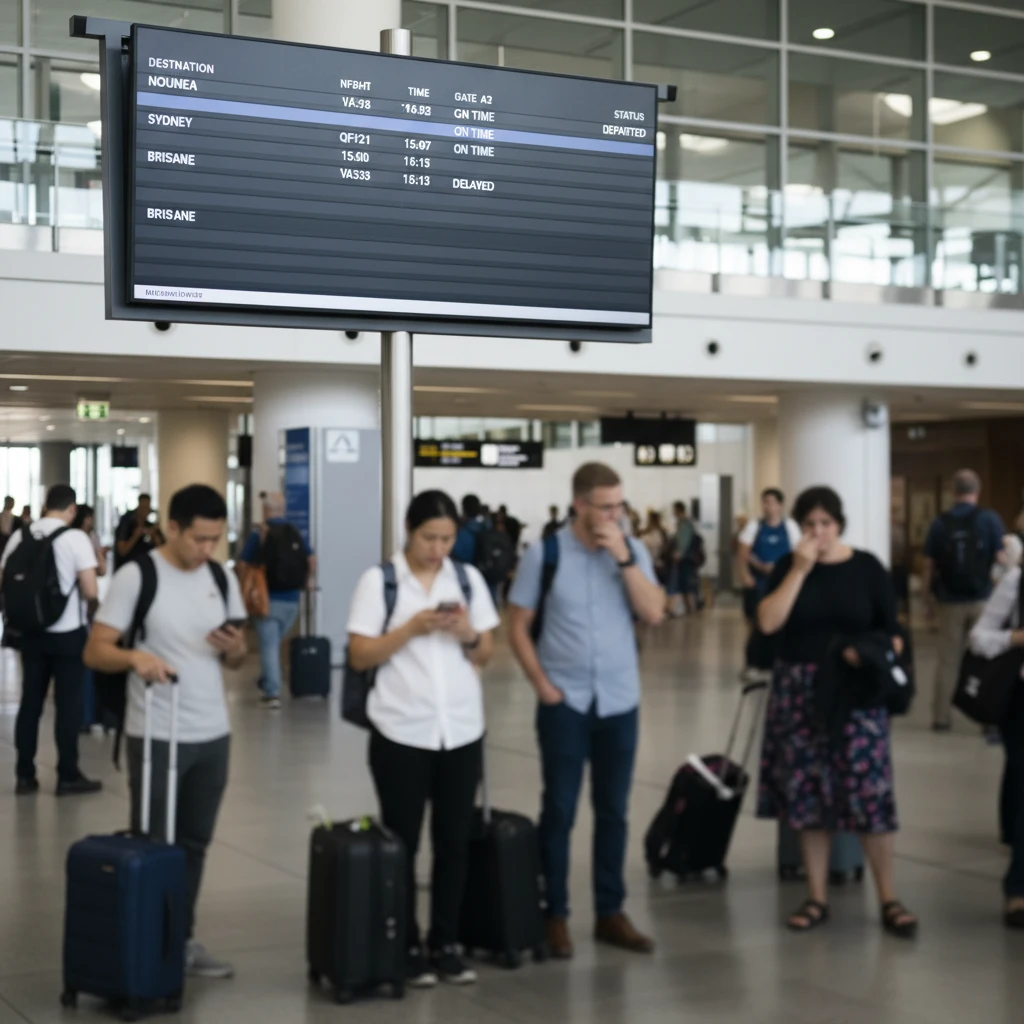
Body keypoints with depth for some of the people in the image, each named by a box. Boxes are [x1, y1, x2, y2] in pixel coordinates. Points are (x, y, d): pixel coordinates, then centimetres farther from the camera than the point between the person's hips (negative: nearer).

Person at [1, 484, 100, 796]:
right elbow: (90, 591, -16)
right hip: (67, 632, -4)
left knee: (30, 701, 11)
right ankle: (67, 776, 8)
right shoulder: (75, 537, -12)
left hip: (30, 631, 5)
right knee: (67, 703, 3)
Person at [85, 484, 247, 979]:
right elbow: (94, 651, -11)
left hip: (213, 733, 5)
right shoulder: (136, 576, -11)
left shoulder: (223, 579, 6)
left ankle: (183, 938, 25)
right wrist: (135, 656, -31)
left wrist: (234, 649, -10)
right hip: (156, 736, -5)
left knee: (194, 843, 14)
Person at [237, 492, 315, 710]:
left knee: (269, 646, 0)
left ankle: (273, 693, -5)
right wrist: (305, 582, 16)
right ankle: (267, 684, 23)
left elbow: (243, 565, -9)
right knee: (275, 643, 18)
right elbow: (311, 561, 1)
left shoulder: (259, 534, -6)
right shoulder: (295, 533, 4)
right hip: (292, 600, 4)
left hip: (268, 599, -4)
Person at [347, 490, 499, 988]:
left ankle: (445, 944, 19)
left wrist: (469, 635, -12)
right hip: (401, 732, -3)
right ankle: (407, 947, 15)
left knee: (454, 840, 8)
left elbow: (487, 655, 8)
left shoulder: (469, 578, 6)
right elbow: (360, 656, -8)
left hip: (461, 730, 3)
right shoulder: (379, 580, -4)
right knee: (403, 842, 5)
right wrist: (411, 628, -18)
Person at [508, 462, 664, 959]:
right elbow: (518, 626, -2)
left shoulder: (633, 552, 2)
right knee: (559, 810, 4)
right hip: (565, 701, -3)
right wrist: (542, 684, -9)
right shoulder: (545, 553, -6)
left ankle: (610, 912, 21)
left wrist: (623, 558, -16)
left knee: (613, 810, 10)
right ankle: (555, 915, 15)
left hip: (620, 700, 3)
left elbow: (654, 614, -9)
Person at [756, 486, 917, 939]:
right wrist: (800, 570, -15)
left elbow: (892, 633, 4)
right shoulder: (788, 566, 3)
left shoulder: (867, 568, 1)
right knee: (807, 794, 5)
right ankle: (817, 898, 16)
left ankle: (888, 899, 7)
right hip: (799, 693, 2)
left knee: (870, 792, -5)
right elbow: (768, 622, -11)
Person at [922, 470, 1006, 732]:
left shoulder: (940, 524, 1)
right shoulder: (989, 519, -5)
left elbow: (929, 568, 1)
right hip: (982, 601, -2)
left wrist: (930, 603, 9)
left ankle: (941, 717, 11)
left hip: (950, 602, 2)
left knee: (948, 662, 10)